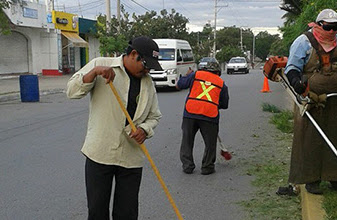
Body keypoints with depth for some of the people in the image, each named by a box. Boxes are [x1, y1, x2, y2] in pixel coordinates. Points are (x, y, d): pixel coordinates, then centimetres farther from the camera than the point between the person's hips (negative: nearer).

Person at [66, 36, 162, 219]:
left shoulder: (148, 82, 10)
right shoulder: (100, 64, -1)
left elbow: (154, 115, 17)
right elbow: (72, 91, -7)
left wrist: (144, 130, -5)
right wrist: (94, 72, -22)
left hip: (131, 157, 3)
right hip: (99, 153, -3)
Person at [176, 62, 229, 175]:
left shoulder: (195, 75, 10)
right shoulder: (221, 83, 13)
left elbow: (179, 85, 14)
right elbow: (224, 105, 17)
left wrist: (187, 75, 31)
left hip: (190, 114, 1)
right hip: (210, 115, 0)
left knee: (187, 141, 14)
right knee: (210, 143, 13)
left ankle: (187, 166, 15)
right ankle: (207, 167, 16)